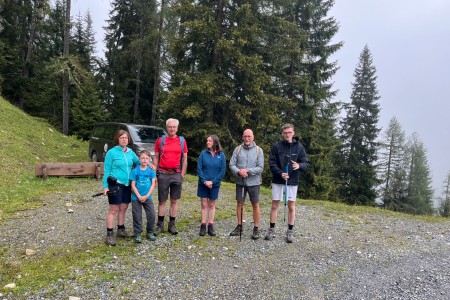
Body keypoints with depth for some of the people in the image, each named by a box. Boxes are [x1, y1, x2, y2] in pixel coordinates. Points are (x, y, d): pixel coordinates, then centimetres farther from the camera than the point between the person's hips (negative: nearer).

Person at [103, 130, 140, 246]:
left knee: (123, 209, 14)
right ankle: (109, 235, 2)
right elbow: (107, 170, -6)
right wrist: (105, 186, -11)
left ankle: (121, 230, 27)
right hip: (115, 184, -5)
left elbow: (138, 162, 20)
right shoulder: (112, 152, -6)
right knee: (114, 210, -4)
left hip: (127, 184, 6)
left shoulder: (130, 152, 9)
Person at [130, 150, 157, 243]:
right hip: (136, 198, -2)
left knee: (151, 215, 1)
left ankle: (150, 232, 19)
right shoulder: (135, 171, -6)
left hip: (148, 197, 2)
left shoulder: (151, 171, -1)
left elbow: (153, 184, -3)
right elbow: (133, 185, -6)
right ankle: (137, 234, 17)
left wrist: (147, 196, -11)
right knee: (137, 216, 5)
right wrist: (139, 196, -13)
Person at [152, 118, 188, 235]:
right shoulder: (160, 140, 3)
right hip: (163, 174, -1)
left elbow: (185, 159, 6)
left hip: (177, 175, 1)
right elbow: (156, 157, 6)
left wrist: (182, 174, 0)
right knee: (162, 201, 6)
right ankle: (160, 225, 15)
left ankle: (172, 225, 18)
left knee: (174, 201, 8)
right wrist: (154, 173, 0)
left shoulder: (182, 141, 4)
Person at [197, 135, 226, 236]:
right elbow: (199, 169, -5)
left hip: (215, 184, 0)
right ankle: (203, 225, 14)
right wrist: (205, 181, -15)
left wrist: (212, 181, -13)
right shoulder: (203, 153, -3)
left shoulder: (221, 155, -3)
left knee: (212, 205, 10)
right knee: (204, 204, 5)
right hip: (203, 184, 0)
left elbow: (222, 171, -5)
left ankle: (211, 226, 18)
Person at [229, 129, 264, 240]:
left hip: (254, 182, -2)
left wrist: (248, 171, -20)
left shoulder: (258, 150, -6)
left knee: (255, 205, 5)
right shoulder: (237, 149, 0)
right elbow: (231, 165, -3)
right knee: (239, 203, 12)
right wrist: (239, 172, -21)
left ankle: (256, 229, 17)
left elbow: (260, 168, -10)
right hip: (240, 182, 2)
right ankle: (239, 226, 27)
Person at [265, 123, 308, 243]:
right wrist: (280, 173, -20)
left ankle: (290, 231, 17)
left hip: (292, 181, 1)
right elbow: (271, 163, -5)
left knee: (291, 206, 6)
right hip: (278, 181, 0)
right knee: (274, 205, 6)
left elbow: (306, 164, 0)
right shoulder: (276, 146, -3)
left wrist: (299, 165, -23)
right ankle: (271, 229, 18)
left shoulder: (299, 147, 0)